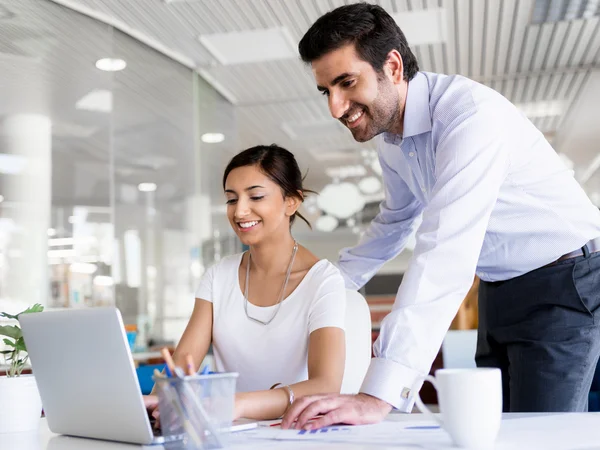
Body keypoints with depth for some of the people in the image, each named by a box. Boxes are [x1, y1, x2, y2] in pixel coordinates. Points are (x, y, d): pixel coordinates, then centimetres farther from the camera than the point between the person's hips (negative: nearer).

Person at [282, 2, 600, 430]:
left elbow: (446, 254, -38)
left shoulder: (470, 114, -28)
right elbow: (396, 221, 20)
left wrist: (379, 396, -44)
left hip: (564, 283, -8)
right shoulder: (390, 140, 0)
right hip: (499, 291, 8)